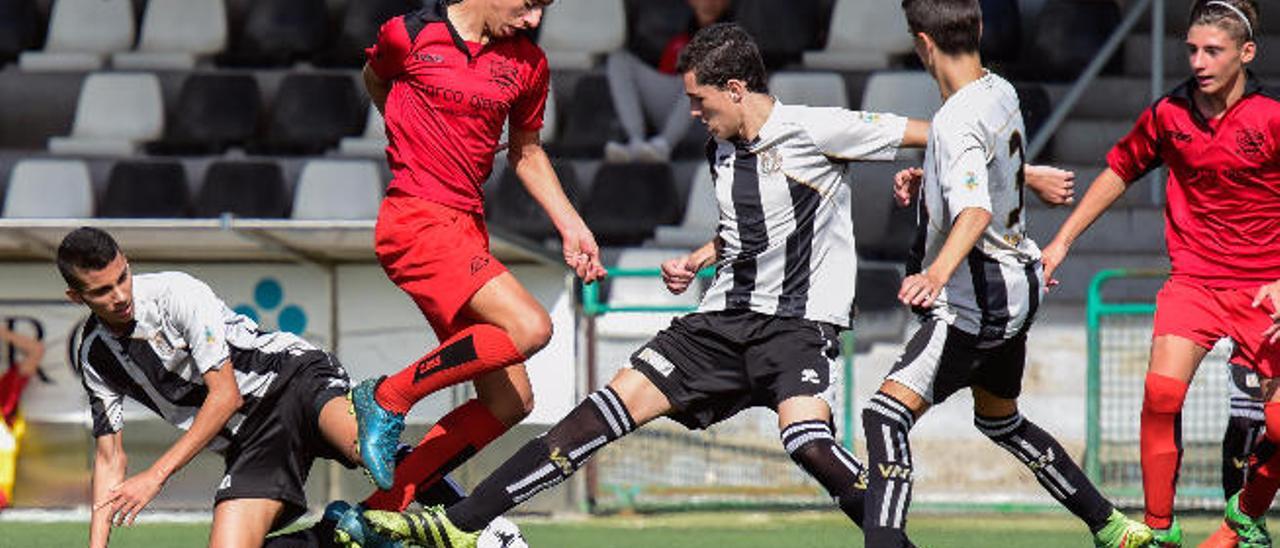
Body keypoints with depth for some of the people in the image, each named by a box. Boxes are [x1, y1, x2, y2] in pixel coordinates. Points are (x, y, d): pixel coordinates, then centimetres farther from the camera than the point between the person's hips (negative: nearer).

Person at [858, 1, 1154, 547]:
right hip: (1015, 287, 10)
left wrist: (937, 273, -53)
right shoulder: (1002, 93, 5)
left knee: (886, 413, -17)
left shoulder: (958, 123, -23)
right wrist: (928, 181, 11)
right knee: (1000, 420, 28)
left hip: (975, 302, -10)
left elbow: (977, 212, -38)